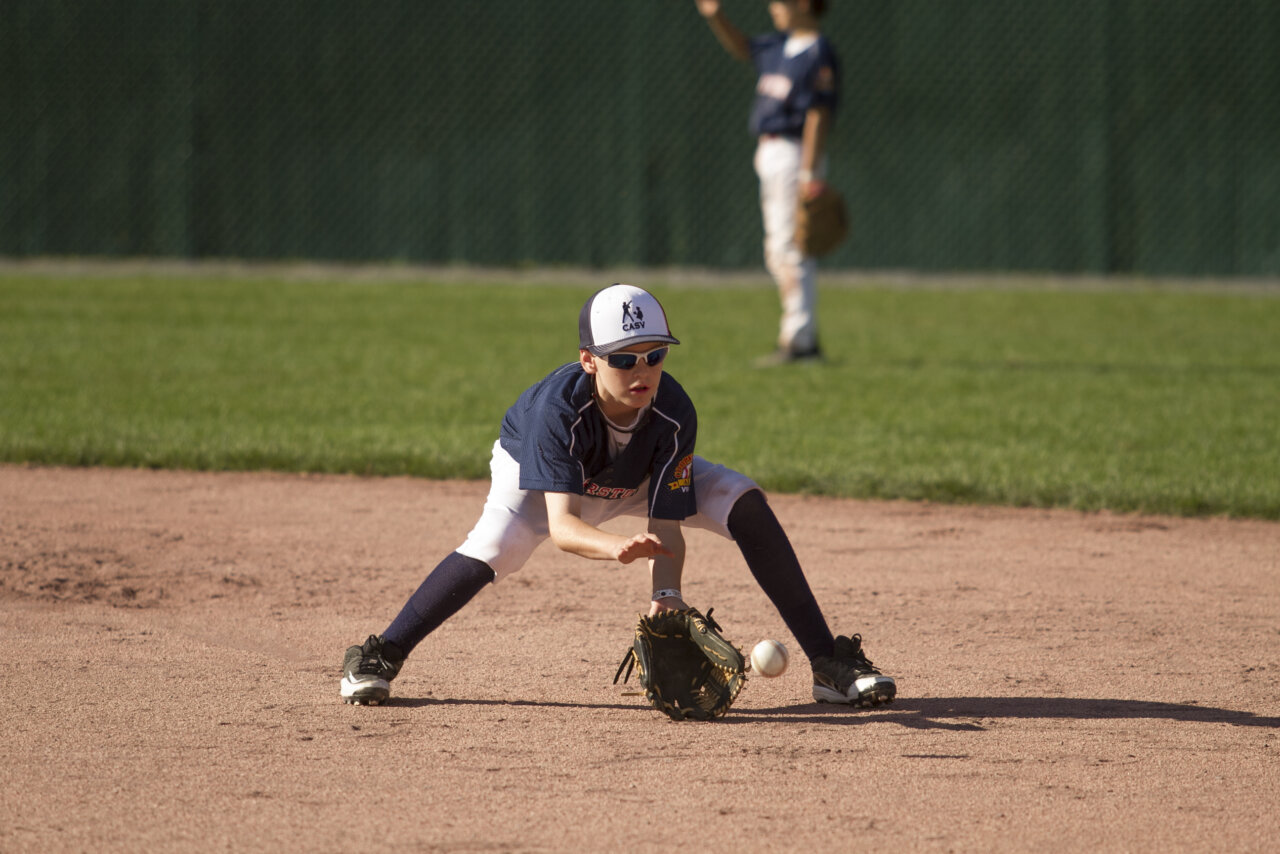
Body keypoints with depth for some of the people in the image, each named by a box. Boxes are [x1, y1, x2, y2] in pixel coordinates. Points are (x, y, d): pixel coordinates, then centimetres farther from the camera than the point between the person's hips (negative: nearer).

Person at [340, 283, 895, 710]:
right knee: (493, 548, -34)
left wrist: (666, 593, -49)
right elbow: (561, 524, -48)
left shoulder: (674, 414, -33)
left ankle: (830, 664, -13)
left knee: (744, 503, -19)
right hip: (540, 475, -3)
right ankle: (379, 657, -17)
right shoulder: (559, 408, -40)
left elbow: (666, 525, -30)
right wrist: (616, 547, -69)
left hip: (642, 481, 3)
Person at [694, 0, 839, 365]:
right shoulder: (779, 45, 13)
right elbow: (739, 47, 29)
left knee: (790, 251, -10)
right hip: (770, 155, 10)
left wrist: (809, 174, -23)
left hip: (796, 154, -10)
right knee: (778, 253, 12)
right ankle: (807, 341, 16)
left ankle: (796, 341, -9)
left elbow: (819, 116, -18)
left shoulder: (819, 54, -14)